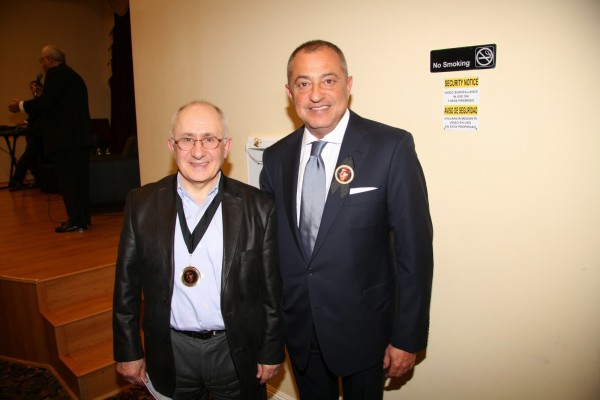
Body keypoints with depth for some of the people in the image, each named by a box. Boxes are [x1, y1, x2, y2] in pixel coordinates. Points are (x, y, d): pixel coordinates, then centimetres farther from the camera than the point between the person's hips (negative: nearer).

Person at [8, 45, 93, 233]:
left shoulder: (55, 73, -5)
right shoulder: (74, 75, 22)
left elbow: (47, 100, -16)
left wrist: (21, 106, -2)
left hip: (64, 137, -9)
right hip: (81, 136, 9)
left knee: (67, 179, -6)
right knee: (79, 178, 11)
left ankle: (75, 221, -5)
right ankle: (83, 218, 16)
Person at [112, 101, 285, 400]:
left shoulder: (257, 206, -11)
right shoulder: (142, 203, -6)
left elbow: (271, 289, -5)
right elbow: (127, 284, 0)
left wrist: (272, 352, 0)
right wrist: (128, 351, 3)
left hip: (238, 352, -1)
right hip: (170, 352, 2)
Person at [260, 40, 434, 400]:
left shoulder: (392, 148, -16)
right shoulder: (276, 158, -2)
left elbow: (414, 247, -14)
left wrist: (408, 337, -11)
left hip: (363, 327, -3)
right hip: (298, 328, 4)